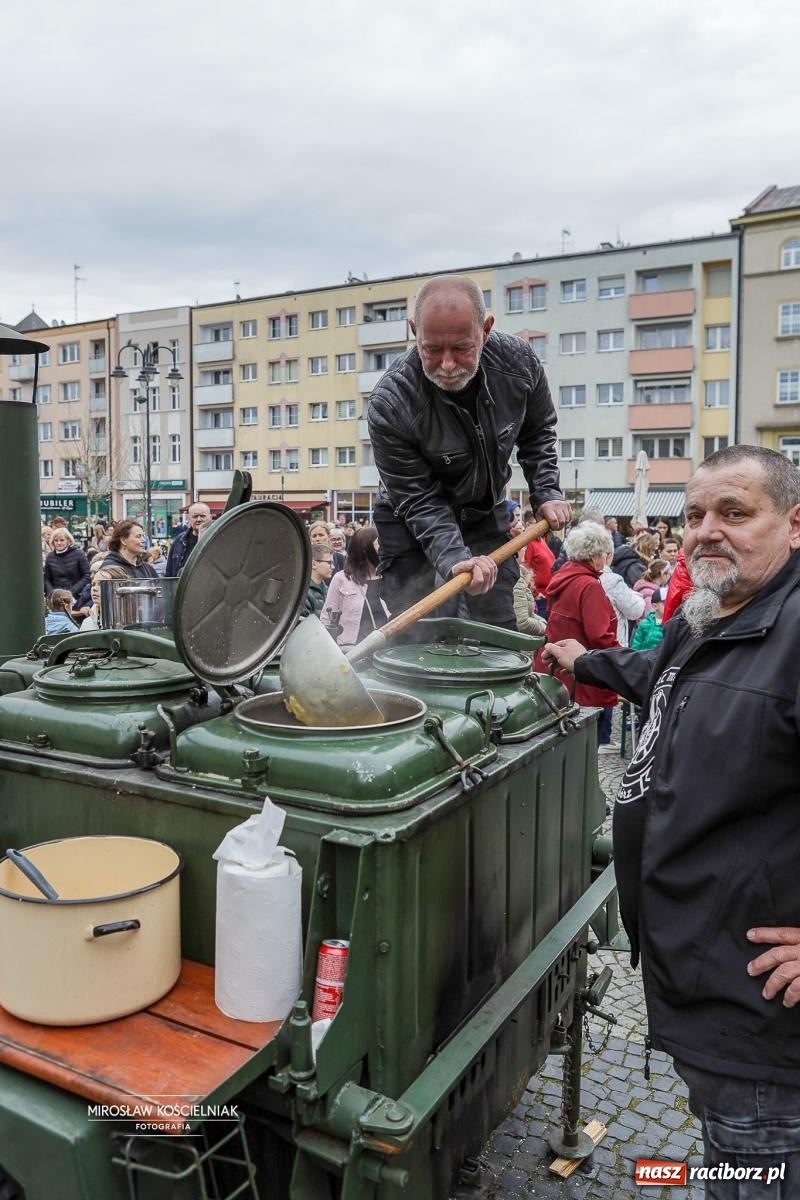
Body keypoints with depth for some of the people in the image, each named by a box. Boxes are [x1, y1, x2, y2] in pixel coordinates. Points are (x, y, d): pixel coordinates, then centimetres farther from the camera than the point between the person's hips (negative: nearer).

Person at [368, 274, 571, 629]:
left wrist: (545, 492, -6)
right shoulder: (389, 406, -31)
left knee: (500, 631, 4)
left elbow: (538, 431, 3)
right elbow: (419, 501, -24)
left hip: (486, 512, 4)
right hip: (410, 522, -3)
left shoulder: (518, 360, -19)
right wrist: (454, 559, -37)